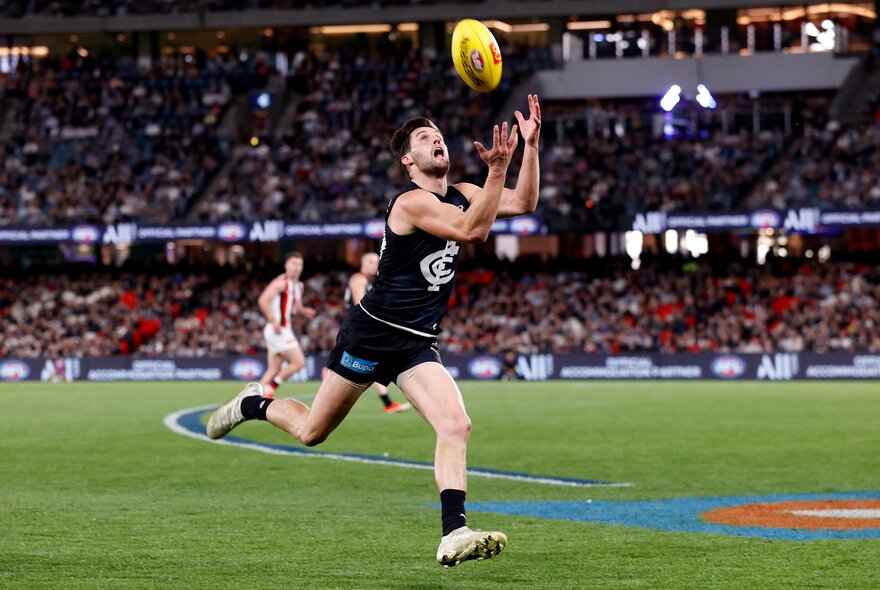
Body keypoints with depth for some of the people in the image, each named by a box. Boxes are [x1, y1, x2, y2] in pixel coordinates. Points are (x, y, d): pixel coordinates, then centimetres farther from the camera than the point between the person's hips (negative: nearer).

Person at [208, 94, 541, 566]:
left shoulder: (460, 194, 9)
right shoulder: (412, 202, -17)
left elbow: (524, 203, 6)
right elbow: (473, 230, -30)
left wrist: (531, 146, -7)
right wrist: (497, 168, -39)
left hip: (418, 345, 6)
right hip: (372, 333, -6)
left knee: (457, 425, -18)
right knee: (312, 431, 6)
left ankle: (454, 535, -24)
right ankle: (253, 404, 37)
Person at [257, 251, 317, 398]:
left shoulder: (298, 286, 16)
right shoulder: (281, 282, -13)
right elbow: (263, 300, -22)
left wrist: (304, 311, 8)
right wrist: (273, 322, -23)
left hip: (285, 330, 9)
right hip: (277, 330, -9)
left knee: (274, 370, 11)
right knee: (299, 362, -10)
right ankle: (271, 387, -4)